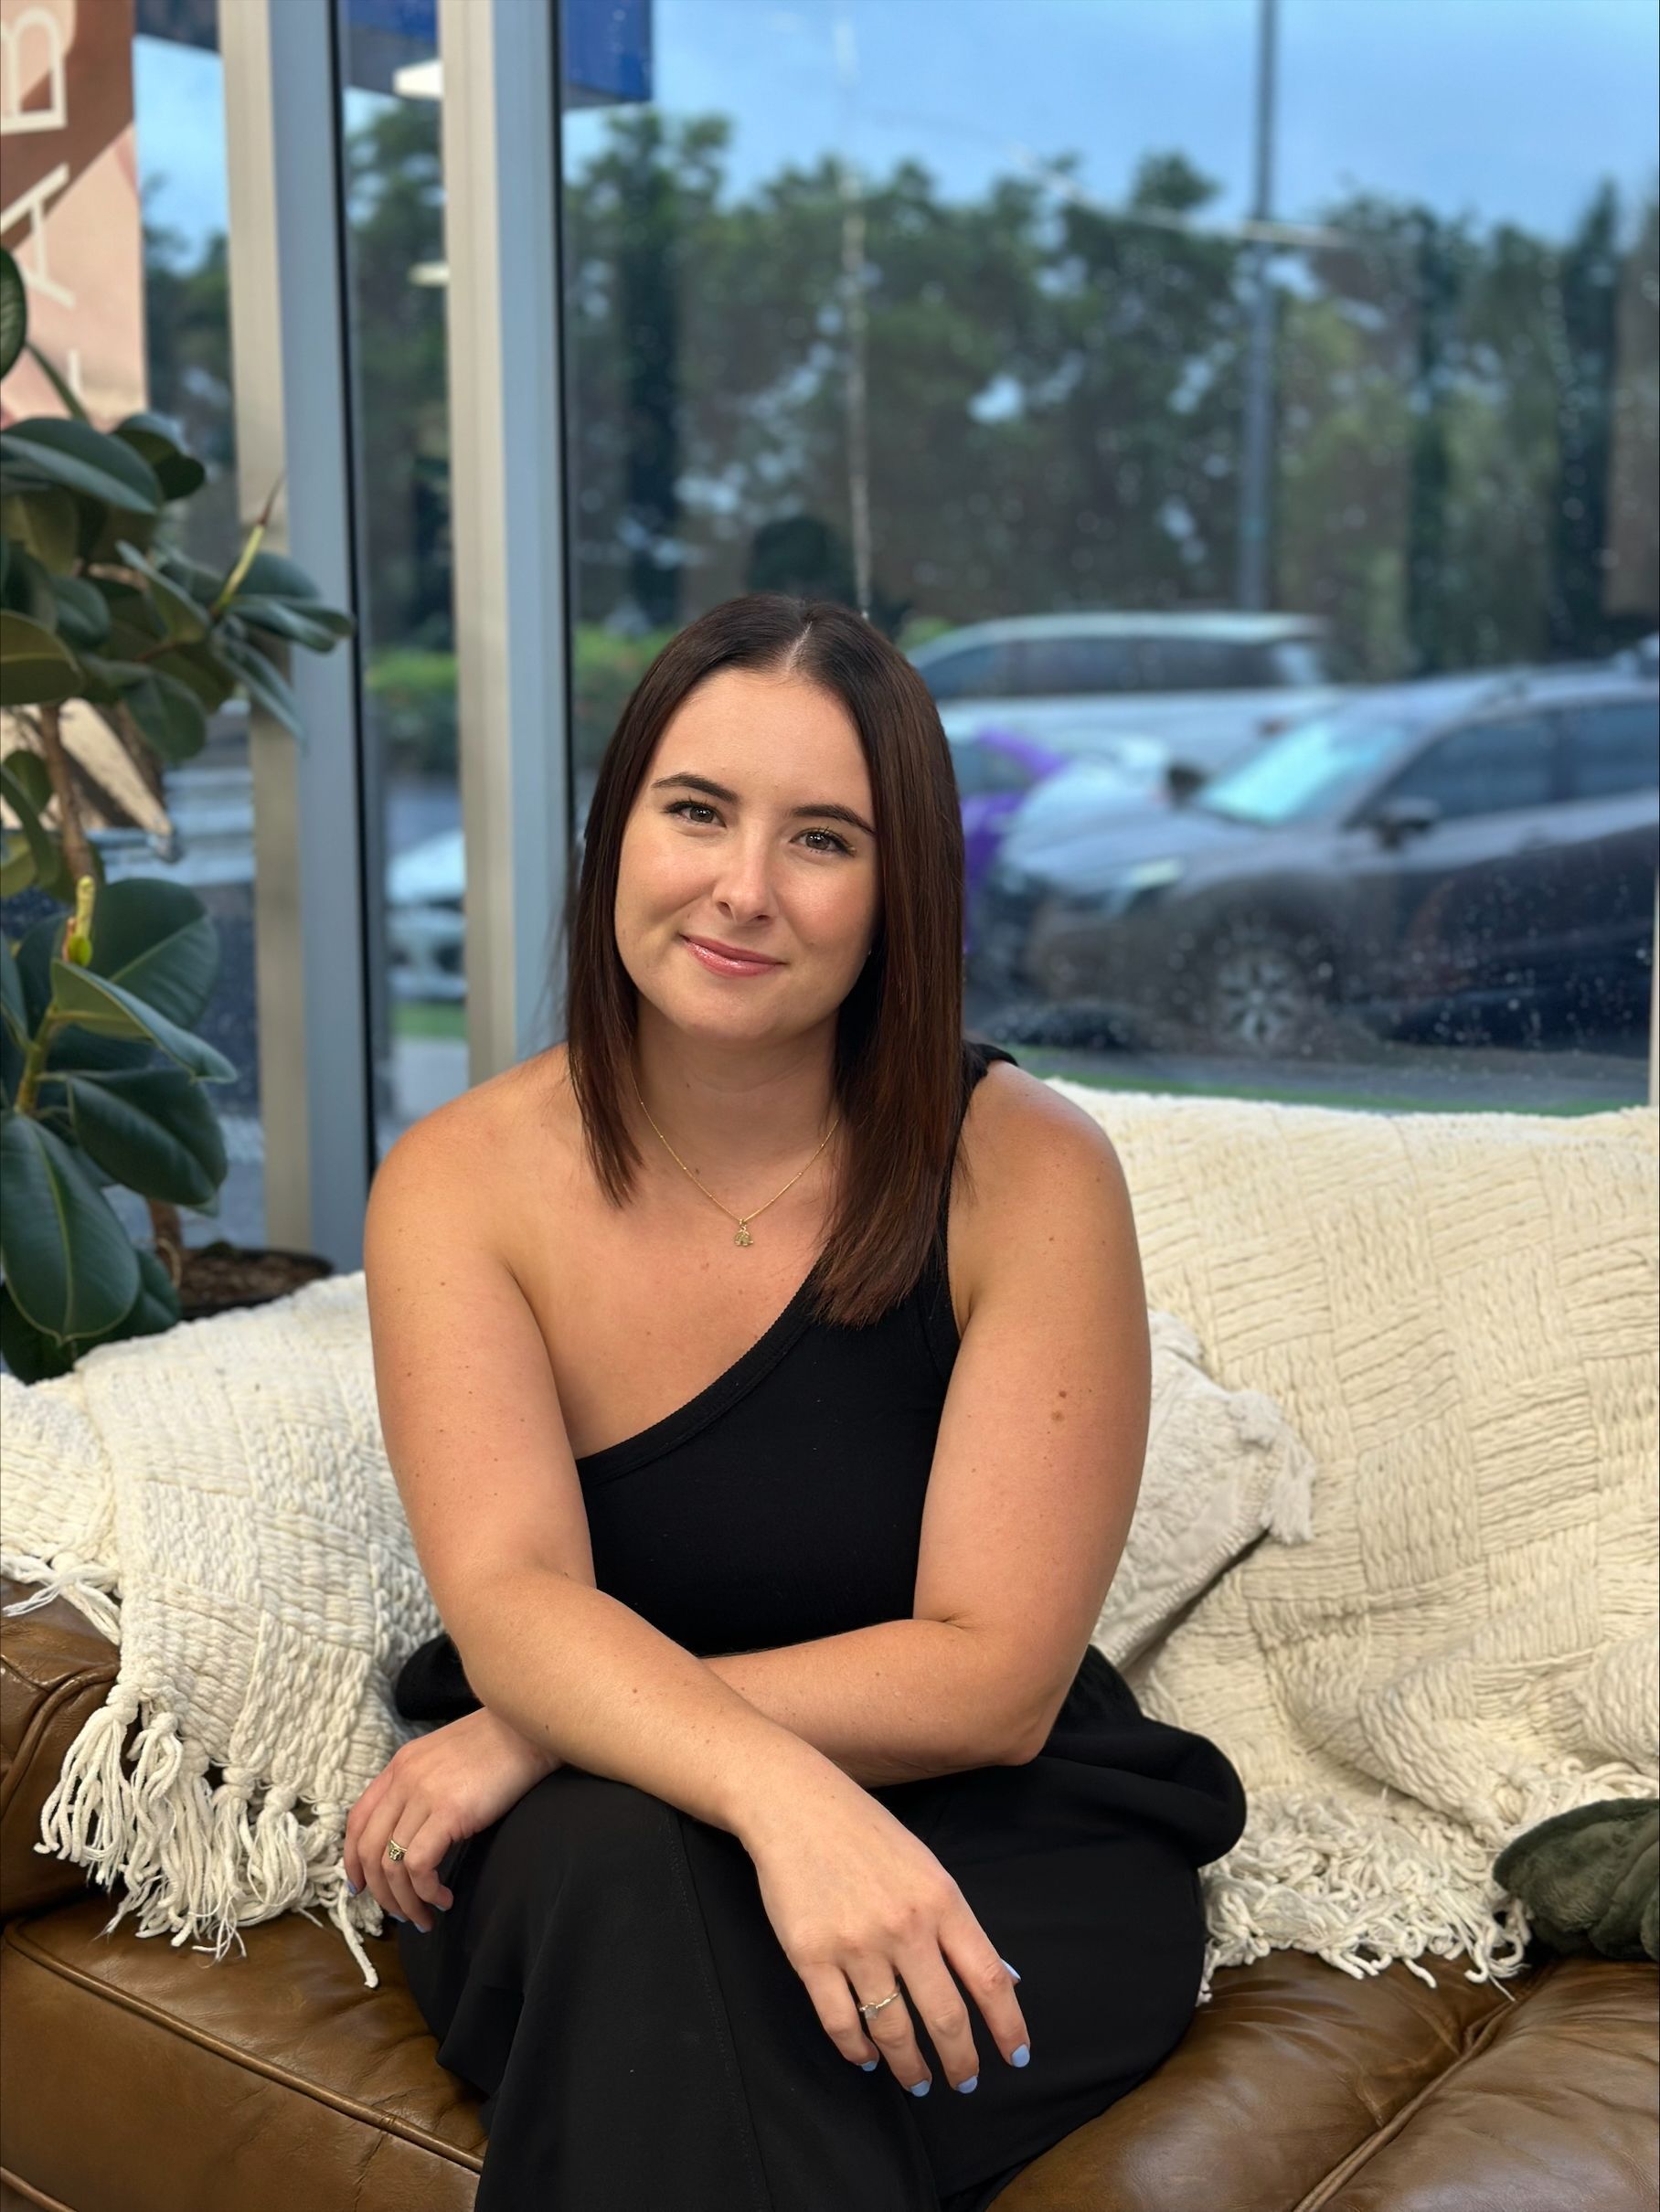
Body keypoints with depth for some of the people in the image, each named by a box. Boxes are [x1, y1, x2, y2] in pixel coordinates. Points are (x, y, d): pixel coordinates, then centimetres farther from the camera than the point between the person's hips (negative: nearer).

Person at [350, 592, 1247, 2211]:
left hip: (992, 1850, -2)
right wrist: (777, 1789, -39)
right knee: (619, 1870, -32)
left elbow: (989, 1676, -15)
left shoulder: (1022, 1172, -13)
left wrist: (539, 1731, -19)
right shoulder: (459, 1181, -7)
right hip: (576, 1869, 3)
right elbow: (510, 1602, -19)